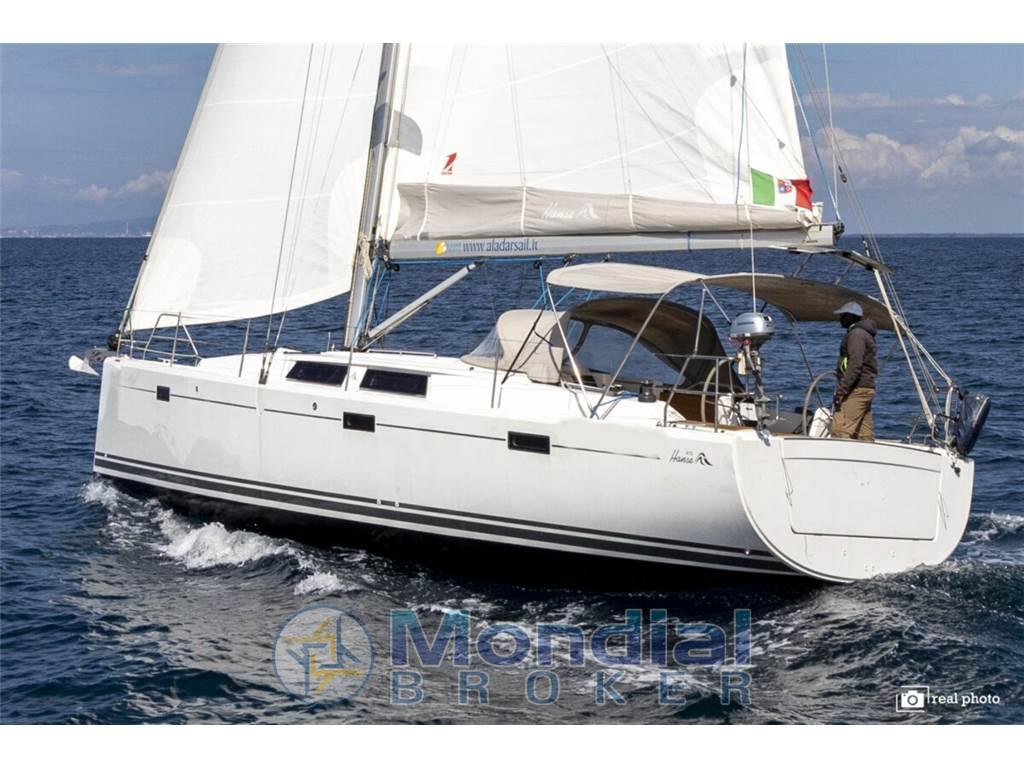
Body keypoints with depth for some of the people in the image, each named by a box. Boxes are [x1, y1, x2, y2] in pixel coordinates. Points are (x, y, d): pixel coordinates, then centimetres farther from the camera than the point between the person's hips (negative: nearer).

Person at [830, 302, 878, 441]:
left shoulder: (856, 334, -10)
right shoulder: (864, 333, 22)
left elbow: (855, 365, -21)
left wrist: (841, 390, -24)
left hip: (856, 389, -10)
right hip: (867, 387, 10)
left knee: (839, 430, -17)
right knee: (865, 434, 9)